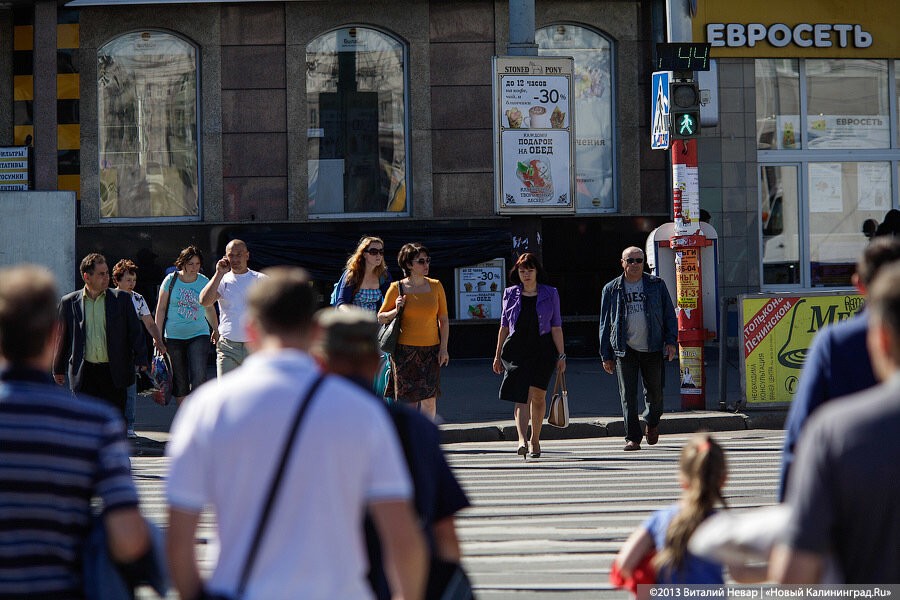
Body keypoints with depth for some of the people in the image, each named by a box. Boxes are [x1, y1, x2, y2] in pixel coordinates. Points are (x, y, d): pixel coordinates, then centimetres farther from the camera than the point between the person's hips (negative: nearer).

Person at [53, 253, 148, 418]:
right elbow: (62, 337, 12)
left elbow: (135, 331, 6)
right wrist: (58, 369, 15)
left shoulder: (121, 298, 4)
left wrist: (141, 360, -2)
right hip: (84, 373, 0)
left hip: (114, 372, 0)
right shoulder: (69, 302, 5)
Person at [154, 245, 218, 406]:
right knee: (179, 380, 4)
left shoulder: (204, 282, 3)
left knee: (199, 377, -14)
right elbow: (161, 309, 3)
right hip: (174, 336, 0)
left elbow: (209, 308, 19)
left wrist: (216, 330, 29)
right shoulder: (171, 280, -2)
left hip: (199, 334, 0)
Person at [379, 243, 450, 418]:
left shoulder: (435, 286, 6)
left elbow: (444, 320, 10)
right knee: (408, 400, -3)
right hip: (405, 349, -2)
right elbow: (381, 318, 6)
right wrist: (396, 311, -13)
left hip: (430, 349, 2)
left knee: (429, 399, -5)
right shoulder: (397, 288, -2)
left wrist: (443, 348, 3)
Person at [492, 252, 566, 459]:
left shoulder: (550, 294, 5)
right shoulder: (511, 294, 8)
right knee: (521, 396, -12)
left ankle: (535, 439, 19)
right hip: (516, 349, 0)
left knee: (538, 395, 2)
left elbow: (556, 328, 4)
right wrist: (498, 355, 12)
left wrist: (561, 355, 0)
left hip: (542, 350, 0)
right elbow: (504, 327, 13)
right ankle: (522, 440, -25)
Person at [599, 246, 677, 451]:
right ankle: (632, 437, -2)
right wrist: (606, 355, 5)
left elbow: (669, 315, 9)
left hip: (652, 349, 0)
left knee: (654, 392, 9)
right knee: (628, 395, -5)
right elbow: (605, 324, 9)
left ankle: (652, 423, 37)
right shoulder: (611, 290, 7)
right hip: (625, 350, 0)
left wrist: (670, 341, -4)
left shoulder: (656, 285, 7)